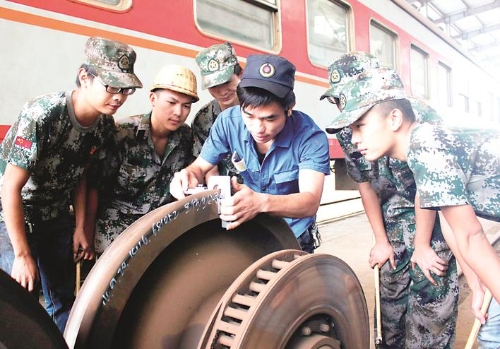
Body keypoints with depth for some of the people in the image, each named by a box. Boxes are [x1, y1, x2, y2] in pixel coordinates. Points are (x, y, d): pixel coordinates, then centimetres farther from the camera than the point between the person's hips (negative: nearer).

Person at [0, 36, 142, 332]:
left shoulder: (106, 124, -12)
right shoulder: (42, 115, -29)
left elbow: (80, 174, 1)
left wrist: (80, 227, 0)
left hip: (56, 216, 5)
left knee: (64, 300, 11)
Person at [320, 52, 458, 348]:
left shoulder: (418, 115, -24)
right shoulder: (347, 130, -9)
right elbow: (365, 185, -1)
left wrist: (422, 246, -14)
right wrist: (381, 241, 3)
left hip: (436, 213, -4)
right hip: (394, 218, 4)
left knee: (430, 295, -5)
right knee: (391, 291, 11)